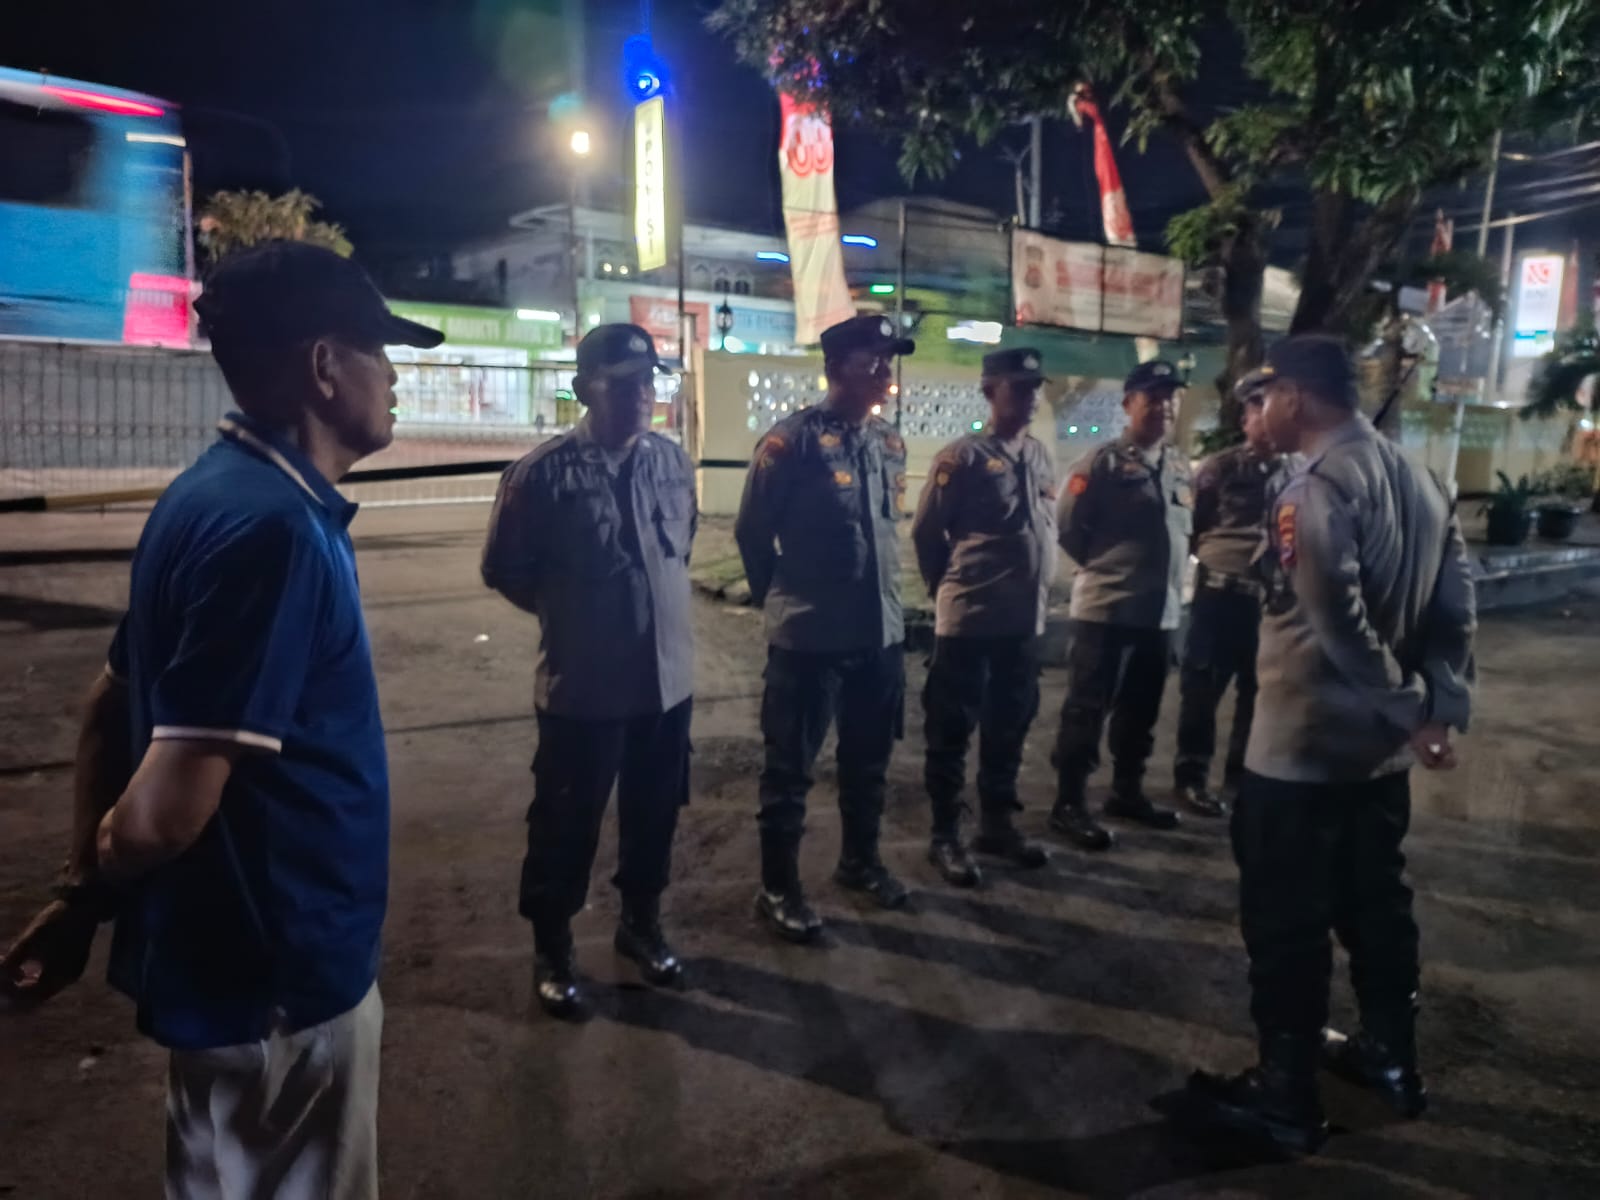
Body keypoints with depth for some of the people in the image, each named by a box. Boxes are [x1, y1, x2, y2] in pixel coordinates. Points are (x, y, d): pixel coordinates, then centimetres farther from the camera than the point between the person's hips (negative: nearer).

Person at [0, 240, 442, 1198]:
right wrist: (81, 911, -7)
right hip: (275, 969, -8)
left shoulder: (227, 494, 3)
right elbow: (166, 809, -29)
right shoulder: (273, 527, -28)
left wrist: (85, 897, 13)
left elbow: (111, 711, 10)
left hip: (266, 951, 9)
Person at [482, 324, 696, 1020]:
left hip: (667, 678, 5)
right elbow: (506, 570, -5)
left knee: (654, 818, 18)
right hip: (583, 687, -5)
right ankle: (552, 951, 30)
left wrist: (657, 607, 12)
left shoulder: (673, 462, 3)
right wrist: (570, 615, 2)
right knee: (567, 826, 9)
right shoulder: (546, 472, -14)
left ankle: (640, 924, 40)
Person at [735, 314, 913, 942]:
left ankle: (860, 861, 39)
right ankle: (779, 888, 20)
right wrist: (783, 600, 7)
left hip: (881, 632, 7)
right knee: (791, 768, 6)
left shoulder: (890, 442, 8)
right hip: (808, 638, -6)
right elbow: (752, 533, -5)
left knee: (868, 760, 20)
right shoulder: (792, 440, -13)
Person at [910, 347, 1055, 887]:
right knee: (953, 730, 3)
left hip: (1026, 619, 7)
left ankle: (997, 825, 30)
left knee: (1009, 727, 15)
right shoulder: (964, 456, -10)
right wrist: (950, 589, 3)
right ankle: (945, 837, 14)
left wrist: (1036, 592, 14)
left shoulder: (1040, 455, 10)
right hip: (970, 619, -7)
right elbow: (925, 533, -6)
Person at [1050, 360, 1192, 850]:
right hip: (1106, 607, -7)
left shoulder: (1180, 465, 10)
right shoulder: (1102, 461, -11)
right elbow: (1068, 527, -9)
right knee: (1087, 707, -1)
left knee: (1141, 709, 17)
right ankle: (1069, 804, 8)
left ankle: (1127, 792, 32)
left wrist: (1168, 571, 9)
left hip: (1163, 609, 7)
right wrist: (1105, 566, -1)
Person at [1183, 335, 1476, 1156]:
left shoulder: (1317, 488, -18)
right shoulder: (1415, 477, 8)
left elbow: (1338, 625, -25)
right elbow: (1455, 605, 7)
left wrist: (1404, 711, -15)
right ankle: (1391, 1056, 35)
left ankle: (1286, 1095, 14)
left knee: (1285, 918, 3)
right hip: (1379, 741, 9)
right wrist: (1441, 708, 4)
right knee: (1375, 901, 21)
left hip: (1304, 742, -9)